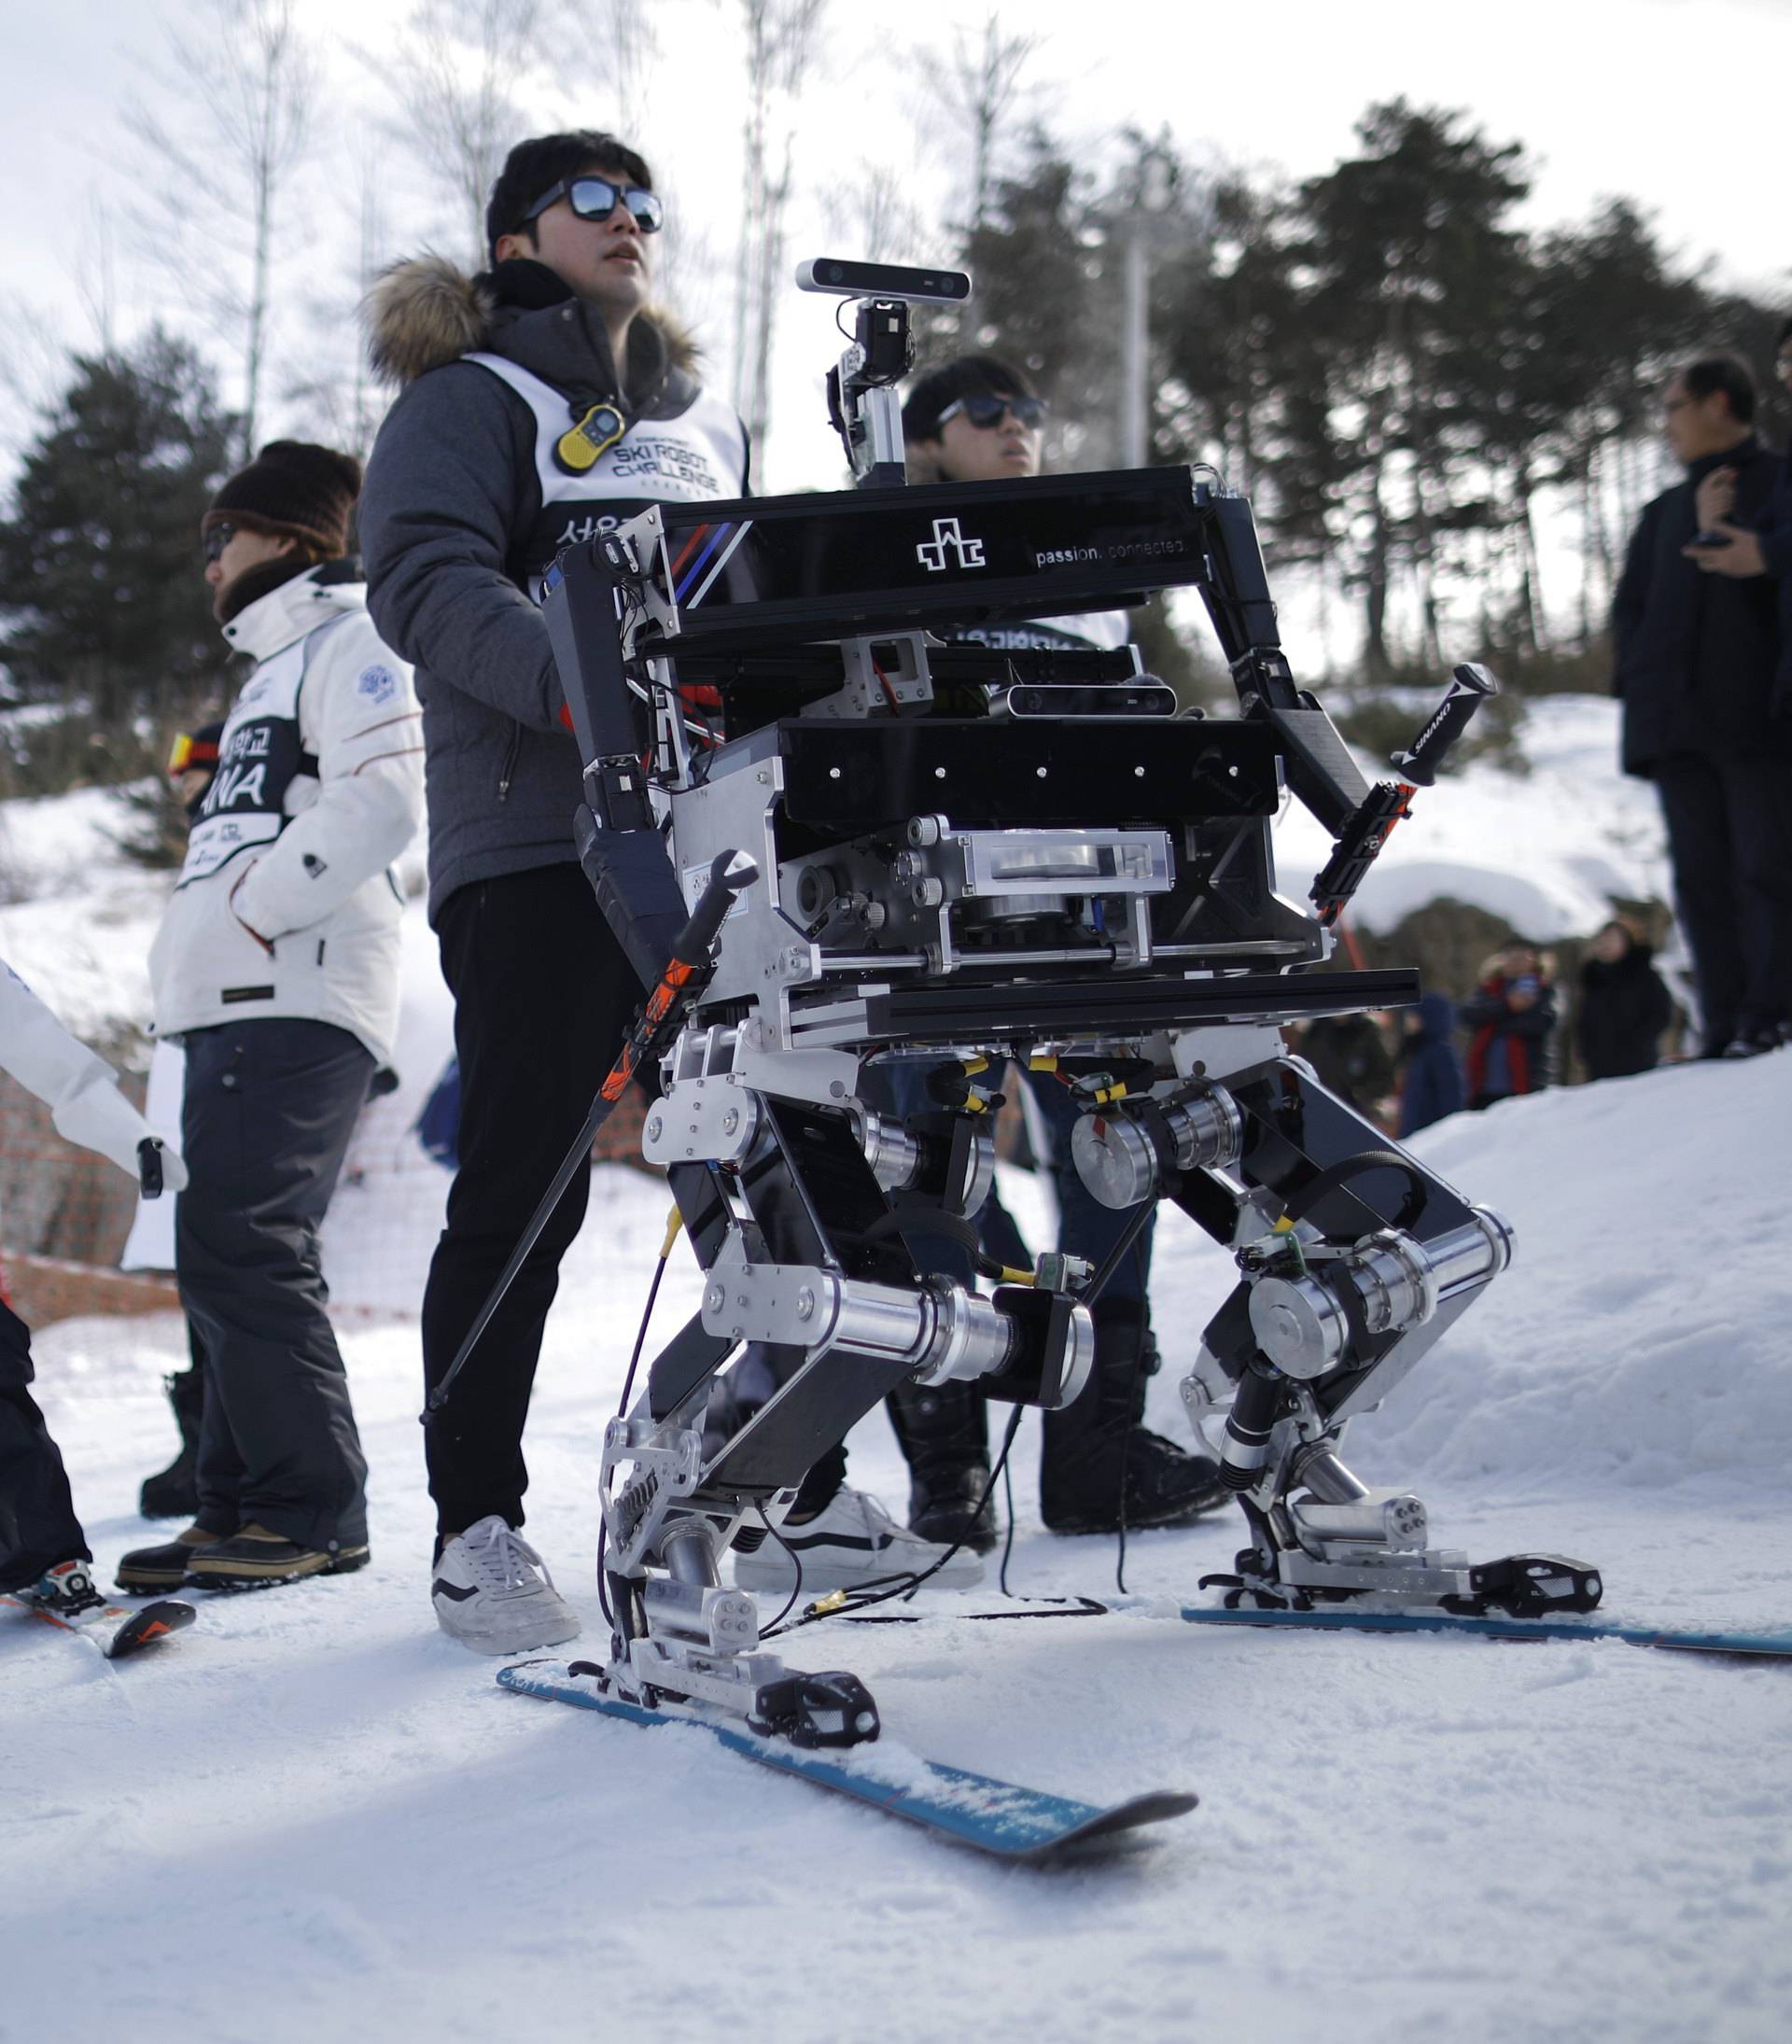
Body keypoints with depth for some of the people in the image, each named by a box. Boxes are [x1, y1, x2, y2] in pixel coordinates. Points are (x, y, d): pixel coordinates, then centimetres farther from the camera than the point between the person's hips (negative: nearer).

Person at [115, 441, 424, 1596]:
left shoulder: (350, 640, -1)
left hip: (296, 1001, -10)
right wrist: (216, 935, 17)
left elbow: (381, 803, -17)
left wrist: (256, 905, -15)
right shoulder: (281, 669, 31)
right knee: (227, 1258, 8)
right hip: (241, 1006, 10)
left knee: (238, 1248, -17)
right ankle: (244, 1508, 11)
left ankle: (315, 1510, -14)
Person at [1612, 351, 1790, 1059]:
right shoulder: (1668, 512, 23)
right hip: (1679, 721, 6)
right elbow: (1630, 609, 21)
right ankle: (1726, 1032, 2)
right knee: (1702, 880, 2)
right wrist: (1644, 676, 6)